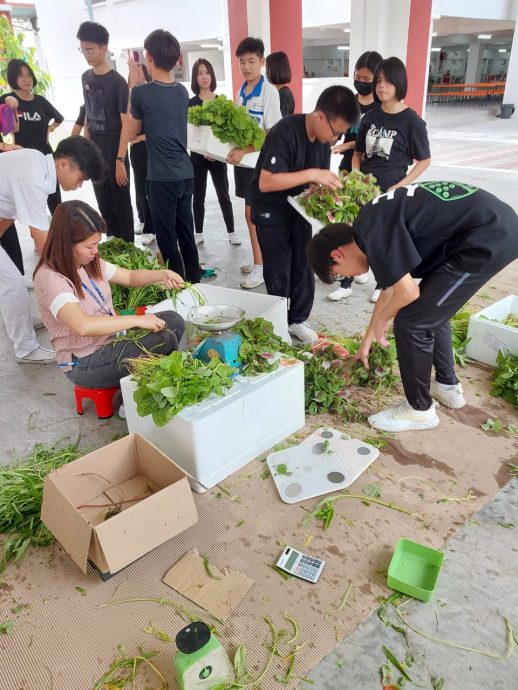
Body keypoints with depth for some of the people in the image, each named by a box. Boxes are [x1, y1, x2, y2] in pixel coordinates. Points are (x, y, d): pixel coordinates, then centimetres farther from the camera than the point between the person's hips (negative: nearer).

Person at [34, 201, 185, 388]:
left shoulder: (89, 263, 2)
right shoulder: (49, 278, -24)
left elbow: (130, 276, 12)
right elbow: (82, 326, -38)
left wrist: (162, 275, -7)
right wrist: (137, 320, -31)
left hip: (112, 337, 9)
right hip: (85, 363, -9)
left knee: (173, 321, 1)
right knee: (165, 340, -20)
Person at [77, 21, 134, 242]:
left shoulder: (117, 82, -11)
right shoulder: (86, 78, 8)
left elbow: (126, 124, -14)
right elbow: (88, 115, 15)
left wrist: (120, 159, -19)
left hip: (114, 149, -6)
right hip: (94, 150, 6)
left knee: (121, 203, 1)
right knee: (103, 203, 12)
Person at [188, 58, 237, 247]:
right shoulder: (191, 103, -1)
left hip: (218, 156, 1)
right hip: (197, 156, -1)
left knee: (223, 195, 4)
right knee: (198, 196, 6)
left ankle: (231, 232, 13)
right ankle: (198, 233, 16)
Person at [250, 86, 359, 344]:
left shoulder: (323, 138, -4)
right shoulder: (286, 132, -27)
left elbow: (317, 181, 5)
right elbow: (265, 183, -33)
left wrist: (330, 188, -16)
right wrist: (311, 174, -34)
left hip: (299, 209, 7)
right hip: (271, 212, -6)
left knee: (304, 267, 9)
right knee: (279, 273, 1)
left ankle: (297, 319, 25)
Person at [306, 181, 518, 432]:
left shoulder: (371, 232, -16)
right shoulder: (376, 224, 15)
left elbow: (407, 292, -16)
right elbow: (390, 289, 26)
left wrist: (380, 322, 6)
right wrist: (368, 338, 36)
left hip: (489, 238, -10)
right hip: (497, 225, 10)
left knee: (411, 322, -4)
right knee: (431, 309, 24)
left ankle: (420, 410, 14)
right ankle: (447, 385, 38)